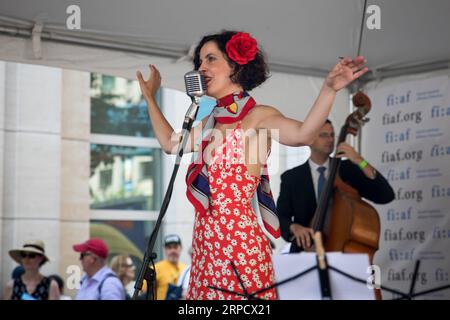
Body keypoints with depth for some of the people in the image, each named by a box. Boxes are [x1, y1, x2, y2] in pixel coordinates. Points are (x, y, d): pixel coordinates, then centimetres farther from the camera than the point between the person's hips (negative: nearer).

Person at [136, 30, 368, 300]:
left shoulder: (258, 116, -9)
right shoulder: (212, 122, 15)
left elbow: (302, 135, -28)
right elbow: (171, 144, 29)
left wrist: (329, 90, -42)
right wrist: (150, 98, 33)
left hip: (239, 240, -8)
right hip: (206, 239, 8)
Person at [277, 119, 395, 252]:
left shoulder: (348, 169, 8)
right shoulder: (291, 178, 7)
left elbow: (386, 196, -3)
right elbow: (281, 218, 2)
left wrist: (360, 162, -12)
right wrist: (294, 227, -21)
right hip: (307, 252, 0)